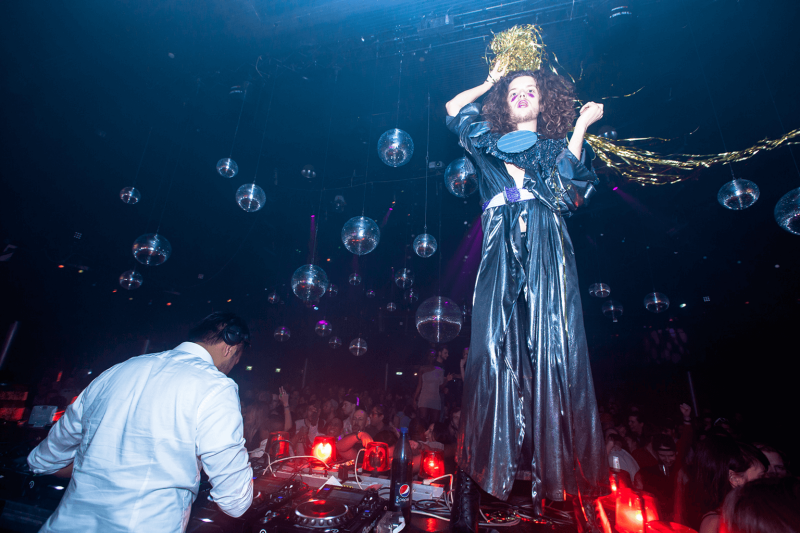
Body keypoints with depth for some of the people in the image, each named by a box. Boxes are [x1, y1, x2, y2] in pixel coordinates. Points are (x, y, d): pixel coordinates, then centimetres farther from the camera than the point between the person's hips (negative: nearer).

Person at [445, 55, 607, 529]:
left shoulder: (559, 146, 23)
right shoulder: (491, 142, 29)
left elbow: (565, 183, 4)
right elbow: (454, 109, 28)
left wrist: (581, 125, 6)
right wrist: (491, 81, 39)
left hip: (546, 255, 0)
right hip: (502, 254, 1)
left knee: (548, 347, -10)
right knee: (496, 349, -10)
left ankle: (550, 475, -5)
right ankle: (475, 474, -8)